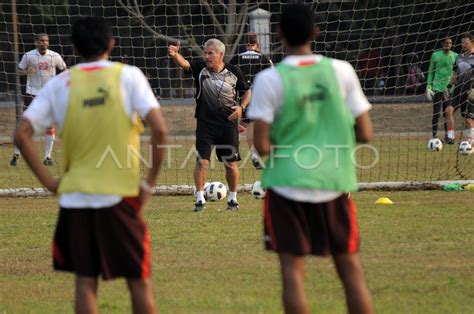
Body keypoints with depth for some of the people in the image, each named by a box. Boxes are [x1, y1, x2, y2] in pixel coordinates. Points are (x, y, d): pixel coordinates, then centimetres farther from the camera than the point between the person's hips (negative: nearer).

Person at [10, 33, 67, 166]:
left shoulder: (55, 56, -3)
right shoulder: (28, 56, -6)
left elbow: (64, 69, 10)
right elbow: (19, 70, 2)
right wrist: (26, 71, -20)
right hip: (32, 94, -2)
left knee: (50, 125, 1)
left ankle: (47, 156, 9)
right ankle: (16, 154, 5)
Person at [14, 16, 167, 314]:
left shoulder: (60, 83, 3)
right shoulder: (128, 75, -3)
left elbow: (22, 135, -3)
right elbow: (160, 130, -12)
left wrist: (48, 180, 3)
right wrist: (149, 183, -4)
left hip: (75, 196, 2)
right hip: (121, 195, -2)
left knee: (85, 282, 7)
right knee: (139, 281, 9)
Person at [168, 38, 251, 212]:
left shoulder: (234, 72, -2)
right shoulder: (200, 68, -4)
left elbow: (246, 92, 11)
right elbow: (184, 64, -23)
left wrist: (241, 107, -8)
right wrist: (175, 55, -45)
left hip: (228, 123, 0)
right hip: (205, 123, 0)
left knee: (230, 163, 4)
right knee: (201, 161, -8)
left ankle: (233, 199, 20)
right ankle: (200, 199, 1)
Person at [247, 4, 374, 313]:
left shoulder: (270, 80, -8)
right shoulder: (341, 71, -1)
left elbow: (262, 145, -12)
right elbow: (365, 134, 1)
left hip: (288, 184, -2)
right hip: (335, 183, 2)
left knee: (293, 268, 3)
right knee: (350, 267, 11)